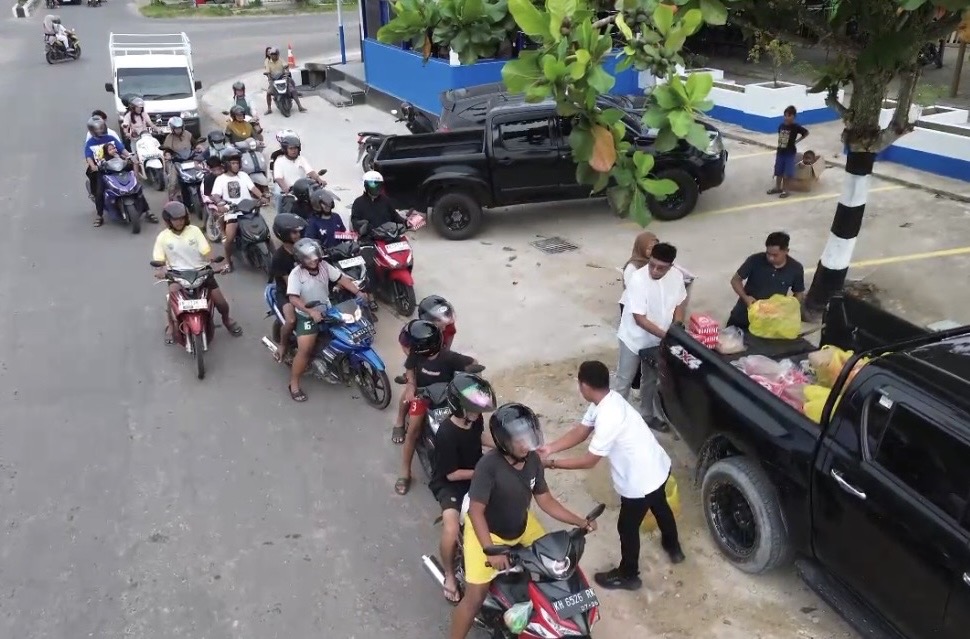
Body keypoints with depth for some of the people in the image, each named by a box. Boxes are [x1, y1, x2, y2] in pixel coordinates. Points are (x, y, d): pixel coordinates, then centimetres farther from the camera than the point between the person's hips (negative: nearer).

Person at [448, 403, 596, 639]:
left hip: (522, 525, 7)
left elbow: (545, 500, -2)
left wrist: (580, 521, -9)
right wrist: (491, 551, -36)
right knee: (475, 597, -11)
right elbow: (476, 511, -28)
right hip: (486, 532, -6)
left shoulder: (533, 460, -12)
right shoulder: (489, 465, -31)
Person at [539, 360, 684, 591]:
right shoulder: (606, 400, -5)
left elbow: (590, 460, -26)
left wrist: (552, 463, -18)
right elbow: (580, 431, 1)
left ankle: (628, 575, 36)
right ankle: (673, 548, 59)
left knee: (627, 528, 14)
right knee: (660, 508, 33)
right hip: (657, 468, 9)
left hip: (641, 480, -9)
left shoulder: (608, 417, -34)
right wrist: (550, 448, -9)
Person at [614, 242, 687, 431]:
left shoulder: (676, 277, -12)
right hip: (634, 338, -5)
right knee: (624, 380, 7)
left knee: (650, 379, 22)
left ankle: (647, 415, 40)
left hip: (657, 340, 5)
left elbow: (678, 305, 4)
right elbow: (640, 318, -27)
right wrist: (667, 335, -29)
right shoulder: (638, 280, -29)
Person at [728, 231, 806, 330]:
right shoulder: (755, 260, -17)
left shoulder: (796, 268, -12)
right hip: (743, 316, 0)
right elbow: (735, 280, -6)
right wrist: (745, 297, -23)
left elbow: (799, 294, 2)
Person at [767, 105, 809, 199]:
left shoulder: (796, 127, -12)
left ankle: (785, 190, 11)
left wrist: (797, 141, -4)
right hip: (780, 152, 4)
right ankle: (777, 188, 27)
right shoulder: (781, 126, 0)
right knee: (778, 172, 12)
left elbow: (806, 133, -1)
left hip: (790, 153, -4)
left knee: (787, 174, 0)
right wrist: (777, 150, 13)